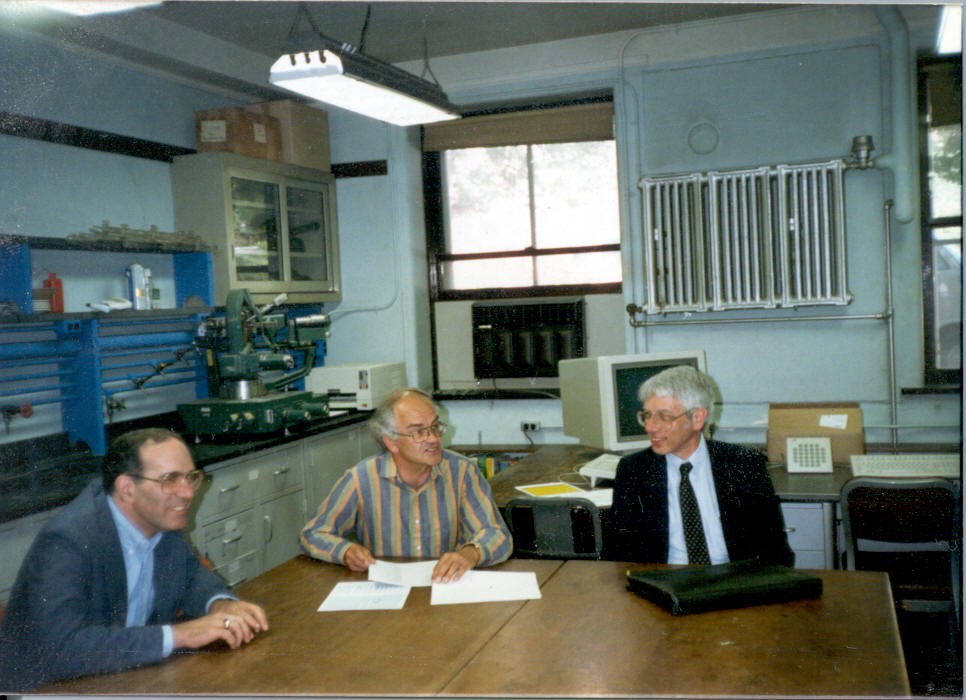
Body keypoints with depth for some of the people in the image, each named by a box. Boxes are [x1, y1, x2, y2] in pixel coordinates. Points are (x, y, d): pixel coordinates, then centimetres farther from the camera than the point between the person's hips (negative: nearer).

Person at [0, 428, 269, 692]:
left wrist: (221, 604, -12)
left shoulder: (160, 518, -6)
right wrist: (178, 635, -33)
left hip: (125, 678, 6)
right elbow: (62, 648, -33)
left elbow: (189, 572, 9)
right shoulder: (66, 541, -24)